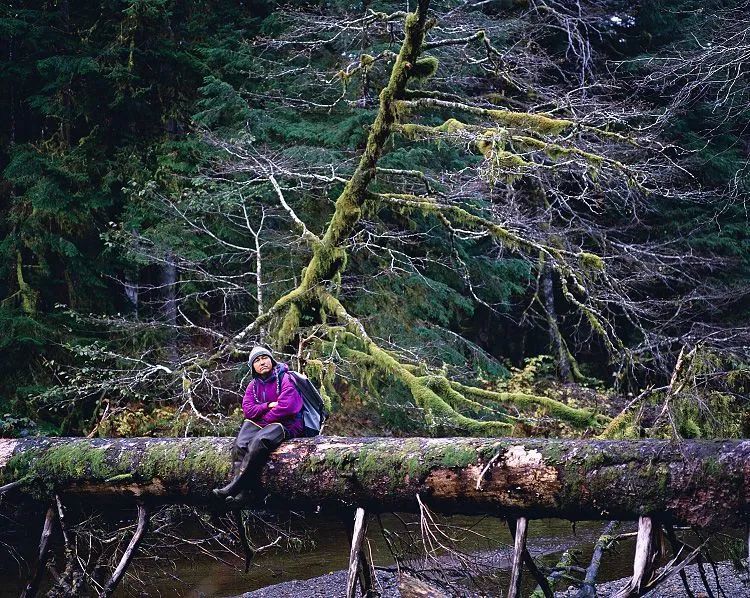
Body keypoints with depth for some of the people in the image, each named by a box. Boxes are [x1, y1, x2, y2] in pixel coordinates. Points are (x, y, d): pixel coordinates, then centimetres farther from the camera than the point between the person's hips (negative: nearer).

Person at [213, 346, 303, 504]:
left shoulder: (285, 379, -6)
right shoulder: (253, 385, 14)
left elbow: (285, 406, -18)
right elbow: (248, 409, 2)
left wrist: (263, 418, -8)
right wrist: (268, 406, -15)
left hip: (287, 424, -7)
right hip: (259, 424, 7)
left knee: (258, 442, -33)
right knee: (240, 445, -21)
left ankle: (235, 485, -31)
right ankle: (240, 492, -30)